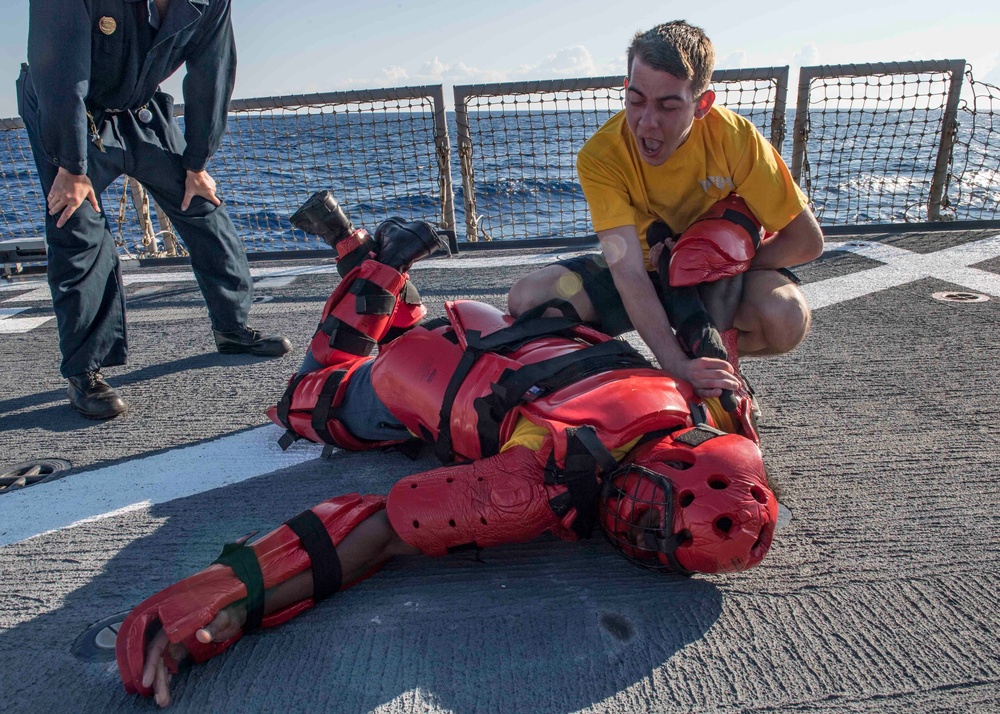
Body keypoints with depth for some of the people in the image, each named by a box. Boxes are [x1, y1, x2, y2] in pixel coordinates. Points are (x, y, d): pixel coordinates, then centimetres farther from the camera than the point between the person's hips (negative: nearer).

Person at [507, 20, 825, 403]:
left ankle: (718, 356, 1)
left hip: (725, 272, -1)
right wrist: (677, 364, -45)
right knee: (526, 299, -20)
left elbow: (807, 241, -14)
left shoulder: (735, 137, -22)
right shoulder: (600, 156, -23)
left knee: (787, 319, -34)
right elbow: (628, 272, -32)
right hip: (647, 268, 1)